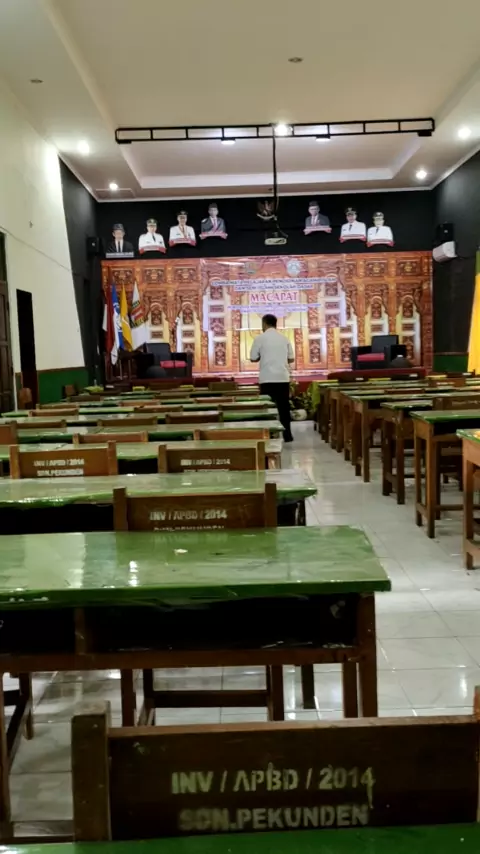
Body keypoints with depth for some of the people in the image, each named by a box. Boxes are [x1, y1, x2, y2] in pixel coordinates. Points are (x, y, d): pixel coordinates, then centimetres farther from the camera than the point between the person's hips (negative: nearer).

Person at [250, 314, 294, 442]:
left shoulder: (260, 338, -3)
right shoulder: (284, 338, 8)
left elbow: (253, 358, 1)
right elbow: (291, 358, 11)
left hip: (267, 378, -3)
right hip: (283, 377, 3)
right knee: (284, 406, 8)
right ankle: (287, 434, 11)